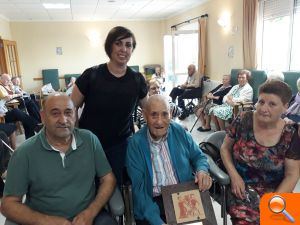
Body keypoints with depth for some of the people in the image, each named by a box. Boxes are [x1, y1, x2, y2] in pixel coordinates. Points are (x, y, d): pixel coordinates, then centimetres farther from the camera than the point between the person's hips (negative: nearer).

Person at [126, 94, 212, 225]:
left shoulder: (179, 132, 0)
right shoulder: (135, 143, -8)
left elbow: (198, 156, 13)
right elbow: (138, 187, -10)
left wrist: (202, 170, -11)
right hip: (153, 202, -2)